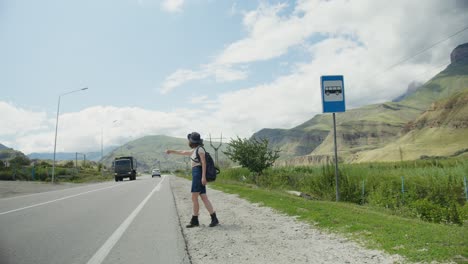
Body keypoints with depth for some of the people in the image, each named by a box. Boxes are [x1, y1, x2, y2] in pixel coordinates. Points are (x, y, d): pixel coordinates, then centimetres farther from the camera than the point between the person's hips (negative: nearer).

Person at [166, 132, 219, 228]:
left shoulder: (200, 149, -7)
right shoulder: (194, 150, 20)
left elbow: (204, 163, -14)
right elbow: (183, 152, 35)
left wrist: (203, 176, -21)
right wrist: (172, 151, 45)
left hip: (198, 174, -9)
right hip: (196, 174, 9)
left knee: (194, 198, -4)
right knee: (204, 198, 2)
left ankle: (194, 220, 4)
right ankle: (214, 218, -1)